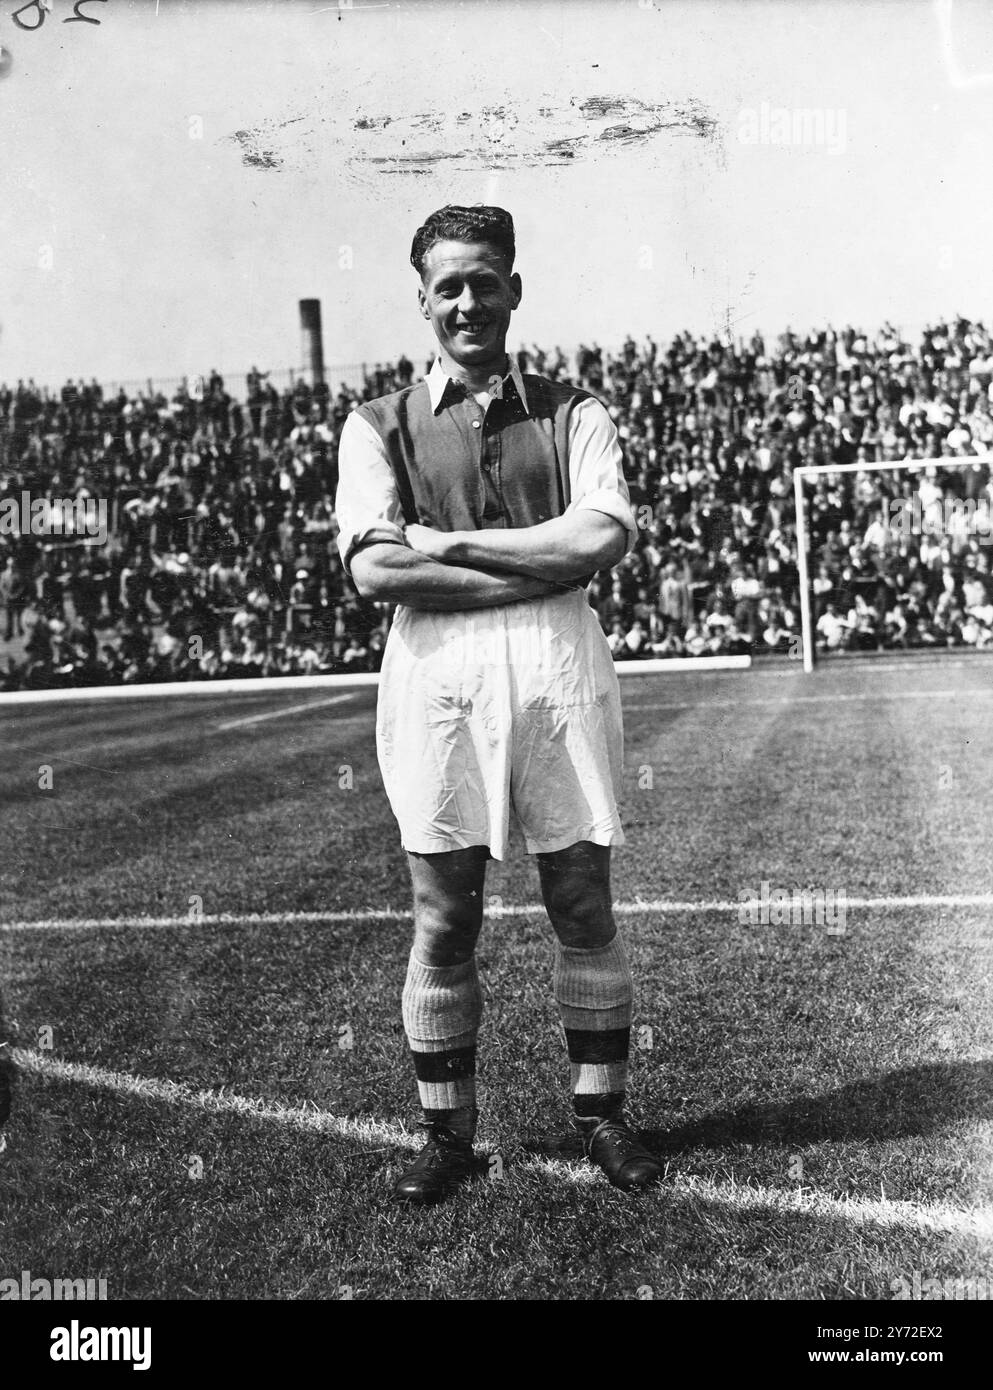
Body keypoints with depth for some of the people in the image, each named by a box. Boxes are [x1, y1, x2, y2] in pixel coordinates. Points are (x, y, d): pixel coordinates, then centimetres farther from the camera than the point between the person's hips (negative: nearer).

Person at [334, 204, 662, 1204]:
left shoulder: (572, 415, 10)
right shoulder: (380, 427, 8)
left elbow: (604, 537, -7)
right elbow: (374, 571, -7)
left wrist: (449, 541, -8)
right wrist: (541, 567, -9)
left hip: (560, 669, 1)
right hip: (436, 674, 0)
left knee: (583, 907, 8)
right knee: (443, 919, 6)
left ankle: (600, 1114, 24)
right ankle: (446, 1133, 20)